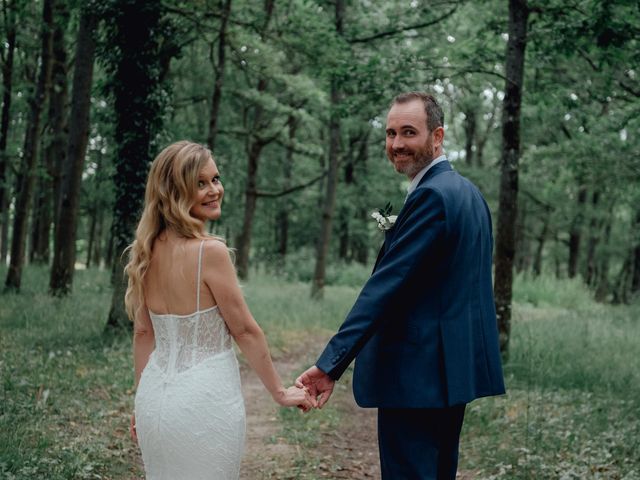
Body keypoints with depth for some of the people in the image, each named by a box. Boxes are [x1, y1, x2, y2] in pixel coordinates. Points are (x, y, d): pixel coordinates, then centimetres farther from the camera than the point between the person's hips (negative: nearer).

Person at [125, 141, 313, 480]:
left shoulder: (149, 250, 2)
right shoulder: (210, 251, -18)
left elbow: (143, 333, 9)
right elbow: (245, 330, -12)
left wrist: (144, 402, 17)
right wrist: (280, 392, -1)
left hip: (156, 394, 7)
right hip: (205, 400, -7)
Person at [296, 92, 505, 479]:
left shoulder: (431, 195, -17)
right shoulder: (469, 191, 14)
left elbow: (386, 286, -25)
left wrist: (332, 364, -28)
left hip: (418, 374, -10)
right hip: (458, 367, 10)